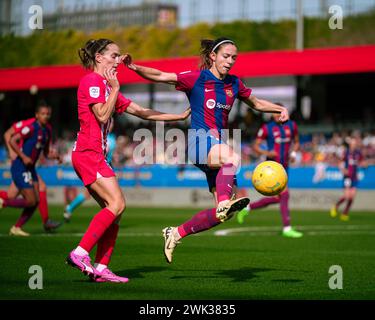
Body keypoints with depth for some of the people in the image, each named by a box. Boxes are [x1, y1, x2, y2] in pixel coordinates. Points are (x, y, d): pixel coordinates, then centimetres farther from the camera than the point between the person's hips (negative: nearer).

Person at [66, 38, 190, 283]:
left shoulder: (107, 86, 23)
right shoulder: (92, 80, -6)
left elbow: (141, 112, 22)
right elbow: (102, 116, -16)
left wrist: (179, 117, 20)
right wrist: (115, 89, -9)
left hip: (95, 156, 10)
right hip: (88, 153, -10)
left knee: (114, 209, 3)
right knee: (117, 204, -17)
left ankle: (101, 268, 1)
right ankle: (80, 253, -19)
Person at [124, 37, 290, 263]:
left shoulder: (234, 84, 14)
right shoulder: (197, 79, -1)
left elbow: (257, 103, 29)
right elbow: (161, 76, -3)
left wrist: (281, 109, 14)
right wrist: (135, 67, -18)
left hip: (219, 145, 6)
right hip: (200, 139, -6)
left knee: (221, 213, -1)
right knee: (233, 158, -40)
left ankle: (176, 234, 11)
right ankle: (225, 202, -57)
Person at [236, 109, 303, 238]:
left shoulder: (291, 125, 8)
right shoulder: (267, 128, -6)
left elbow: (296, 142, 21)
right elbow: (256, 146, -2)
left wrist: (293, 153, 1)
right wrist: (266, 153, -20)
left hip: (284, 167, 7)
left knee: (276, 198, 11)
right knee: (284, 194, -15)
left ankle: (247, 208, 29)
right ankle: (287, 229, -10)